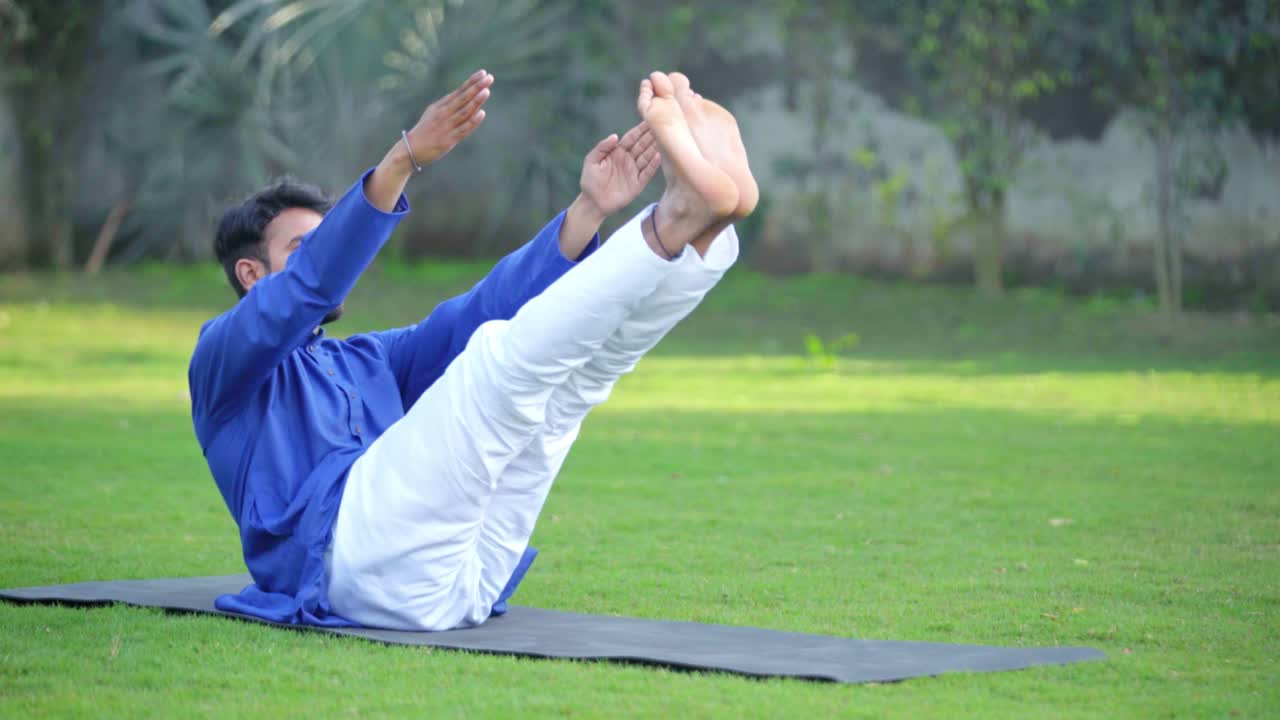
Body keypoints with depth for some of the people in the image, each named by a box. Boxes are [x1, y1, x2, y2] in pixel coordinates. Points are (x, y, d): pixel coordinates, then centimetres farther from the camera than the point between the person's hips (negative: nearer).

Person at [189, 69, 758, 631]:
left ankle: (689, 220, -29)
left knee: (571, 364, -4)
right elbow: (307, 285, -8)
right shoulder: (225, 360, 15)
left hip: (465, 577, 6)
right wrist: (403, 160, -22)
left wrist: (587, 212, 2)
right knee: (509, 352, -20)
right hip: (353, 562, -6)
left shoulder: (371, 360, 35)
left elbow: (479, 310, 18)